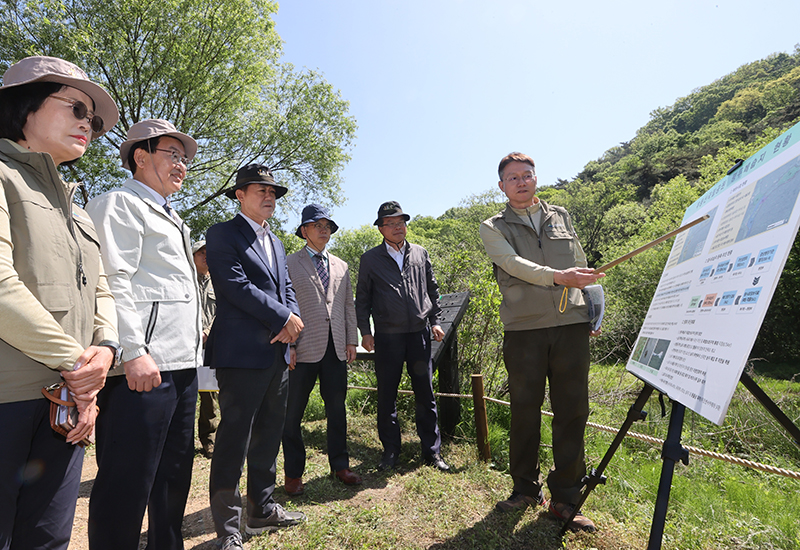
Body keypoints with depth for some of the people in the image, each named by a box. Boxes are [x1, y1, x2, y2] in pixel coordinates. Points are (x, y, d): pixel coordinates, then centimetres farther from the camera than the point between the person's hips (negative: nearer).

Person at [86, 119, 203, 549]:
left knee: (175, 472, 18)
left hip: (182, 365, 10)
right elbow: (114, 281, -15)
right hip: (143, 368, -9)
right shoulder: (119, 203, -3)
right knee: (127, 481, -2)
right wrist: (133, 353, -22)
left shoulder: (170, 219, 24)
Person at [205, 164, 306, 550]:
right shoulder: (222, 234, -3)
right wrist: (284, 318, -14)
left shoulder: (275, 242, 20)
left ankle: (263, 510, 31)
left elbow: (286, 287, 16)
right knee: (234, 441, 0)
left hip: (277, 354, 8)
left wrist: (291, 321, -5)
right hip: (242, 353, -8)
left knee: (268, 436, 16)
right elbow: (236, 285, -15)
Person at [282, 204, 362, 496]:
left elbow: (349, 305, 15)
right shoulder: (289, 264, 2)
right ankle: (293, 473, 22)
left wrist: (351, 340, 9)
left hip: (336, 348, 4)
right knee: (293, 412, 6)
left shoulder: (341, 266, 16)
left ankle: (340, 465, 27)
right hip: (303, 349, -4)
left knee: (337, 408, 11)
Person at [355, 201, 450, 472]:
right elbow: (362, 298, 7)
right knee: (387, 396, 6)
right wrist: (365, 331, 0)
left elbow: (432, 289, 16)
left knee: (425, 393, 6)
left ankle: (432, 451, 18)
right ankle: (390, 450, 22)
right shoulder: (370, 259, 6)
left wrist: (435, 321, 9)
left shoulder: (421, 254, 11)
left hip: (419, 333, 2)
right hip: (387, 336, -1)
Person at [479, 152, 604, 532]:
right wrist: (556, 276, -26)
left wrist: (592, 312, 15)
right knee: (524, 411, 6)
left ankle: (565, 497, 18)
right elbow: (513, 264, -12)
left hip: (571, 325, 3)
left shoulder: (561, 217, 18)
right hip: (523, 329, -2)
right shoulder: (493, 228, 7)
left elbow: (581, 267, 21)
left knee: (572, 410, 3)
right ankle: (526, 488, 24)